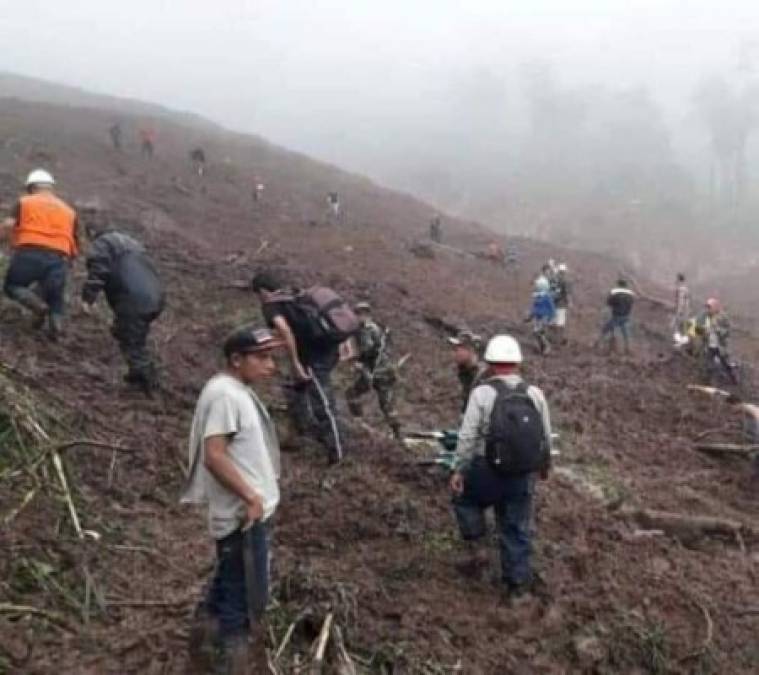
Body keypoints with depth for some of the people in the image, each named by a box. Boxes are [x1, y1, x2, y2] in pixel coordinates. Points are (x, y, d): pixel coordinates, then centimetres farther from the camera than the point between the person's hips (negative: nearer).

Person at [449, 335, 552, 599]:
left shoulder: (482, 393, -11)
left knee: (464, 498, 26)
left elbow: (467, 437, -13)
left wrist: (458, 470, -4)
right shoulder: (535, 394, 0)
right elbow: (546, 437, 8)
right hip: (523, 476, 3)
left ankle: (477, 549, 18)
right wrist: (545, 464, 25)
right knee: (517, 528, 16)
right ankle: (518, 581, 24)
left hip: (488, 472, -3)